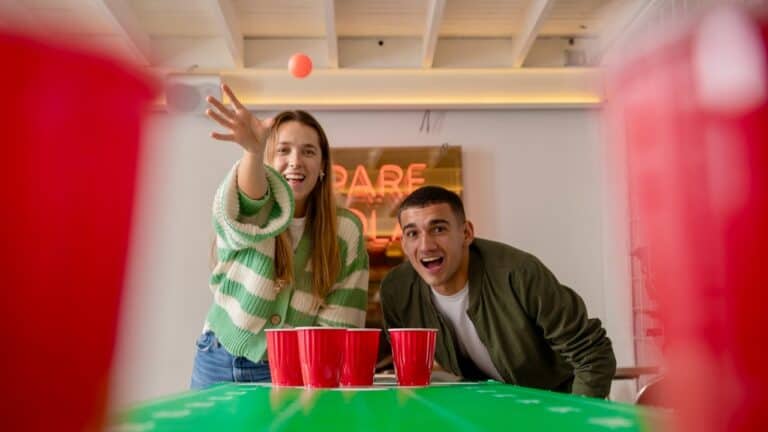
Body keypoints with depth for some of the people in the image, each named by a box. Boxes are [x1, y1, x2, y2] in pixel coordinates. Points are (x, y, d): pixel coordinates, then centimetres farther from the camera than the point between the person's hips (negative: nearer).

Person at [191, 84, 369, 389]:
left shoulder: (346, 230, -5)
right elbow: (248, 206, -34)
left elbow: (338, 321, -5)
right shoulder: (240, 212, -8)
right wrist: (253, 151, -53)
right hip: (220, 364, 1)